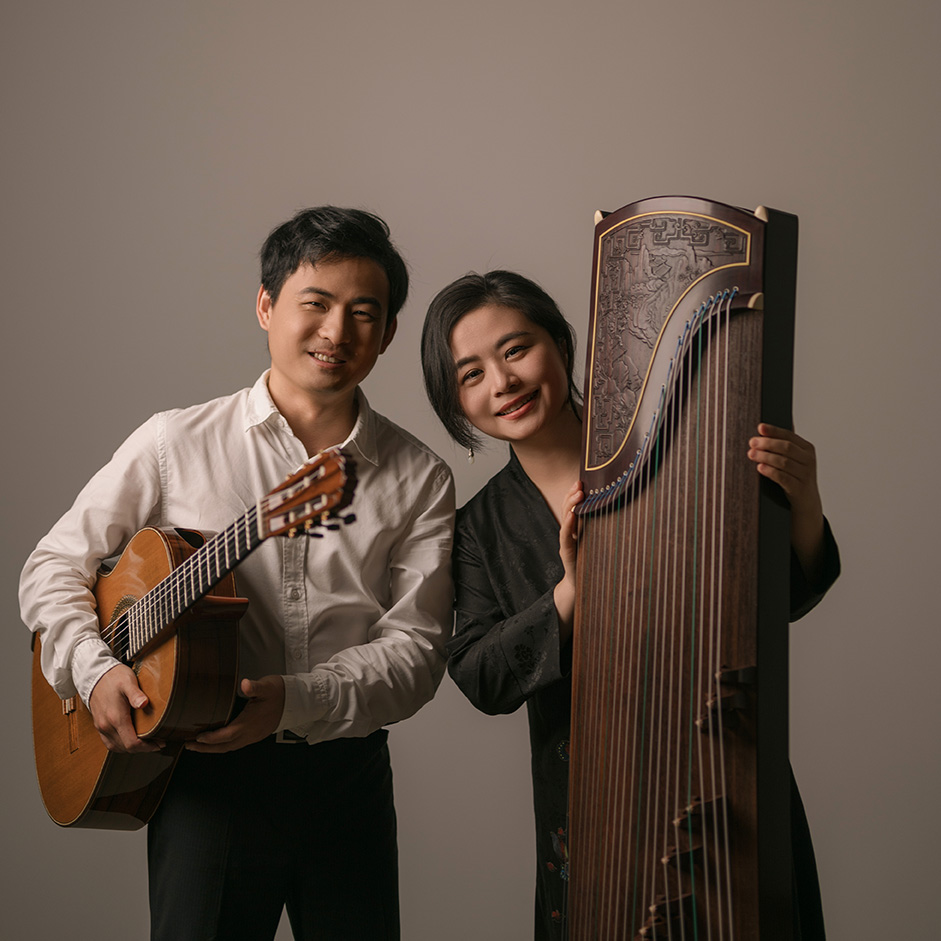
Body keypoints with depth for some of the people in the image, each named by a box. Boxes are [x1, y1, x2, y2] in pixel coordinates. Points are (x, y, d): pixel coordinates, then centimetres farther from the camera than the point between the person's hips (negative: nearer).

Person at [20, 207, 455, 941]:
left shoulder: (419, 480, 2)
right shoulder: (178, 443, 2)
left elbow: (417, 647, -5)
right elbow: (56, 565, 6)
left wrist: (291, 702, -19)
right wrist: (95, 668, -12)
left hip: (345, 775, 1)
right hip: (205, 775, -1)